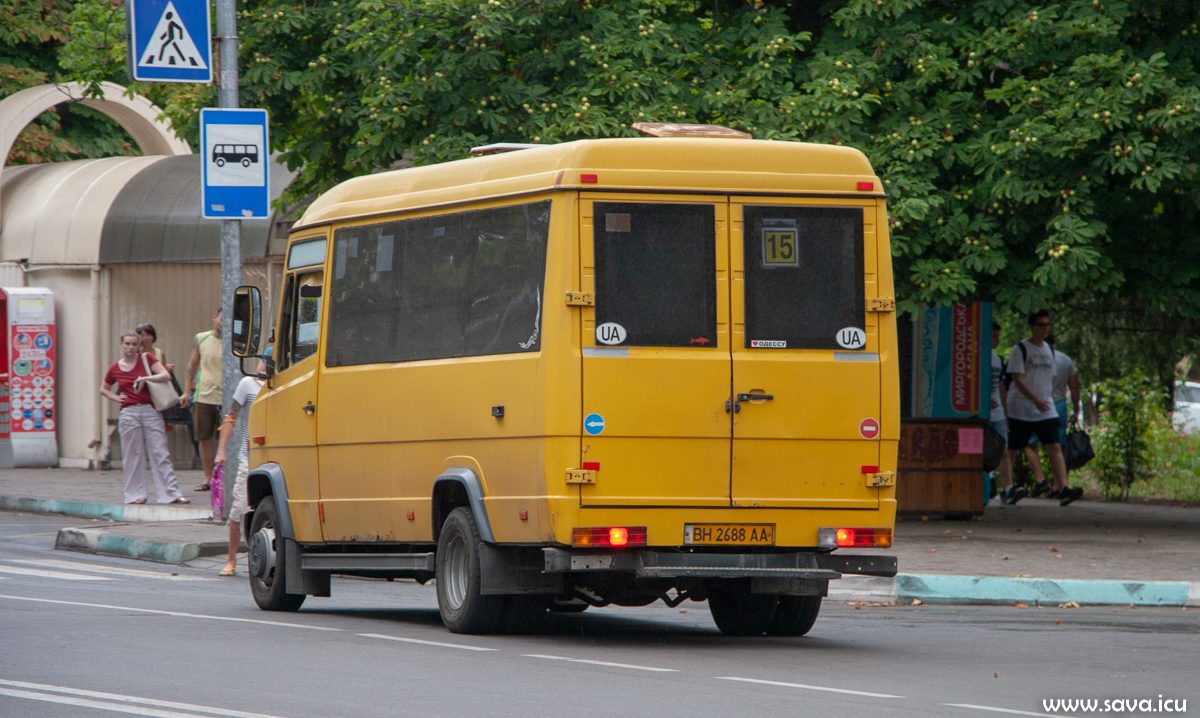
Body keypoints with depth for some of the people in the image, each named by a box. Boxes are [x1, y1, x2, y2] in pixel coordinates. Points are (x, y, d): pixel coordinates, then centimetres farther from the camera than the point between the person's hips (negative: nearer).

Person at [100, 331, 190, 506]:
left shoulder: (146, 359, 2)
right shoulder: (115, 369, 7)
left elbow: (166, 376, -6)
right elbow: (103, 390, 23)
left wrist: (146, 378, -19)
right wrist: (117, 398, 5)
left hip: (150, 411, -1)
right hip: (129, 412, 1)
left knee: (160, 453, -4)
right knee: (133, 455, 2)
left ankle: (172, 494, -5)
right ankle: (135, 495, 9)